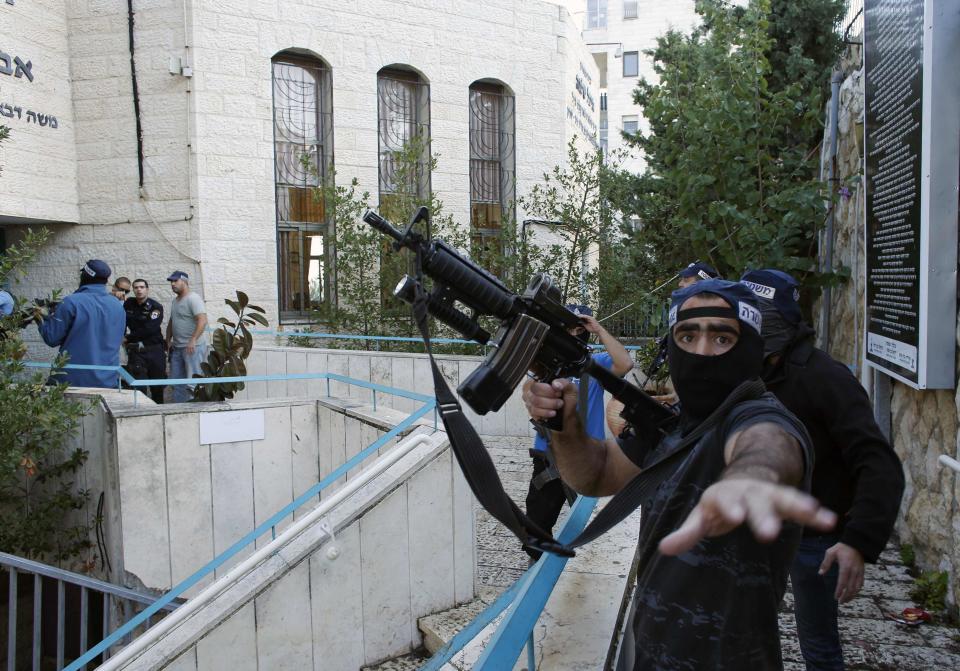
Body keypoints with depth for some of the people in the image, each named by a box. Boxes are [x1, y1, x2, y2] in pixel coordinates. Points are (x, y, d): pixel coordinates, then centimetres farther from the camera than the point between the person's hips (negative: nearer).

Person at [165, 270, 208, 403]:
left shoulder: (193, 299, -11)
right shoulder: (175, 301, 16)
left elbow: (202, 320, -23)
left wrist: (193, 340, -30)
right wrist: (168, 340, 17)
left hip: (193, 348, -9)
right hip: (177, 348, 9)